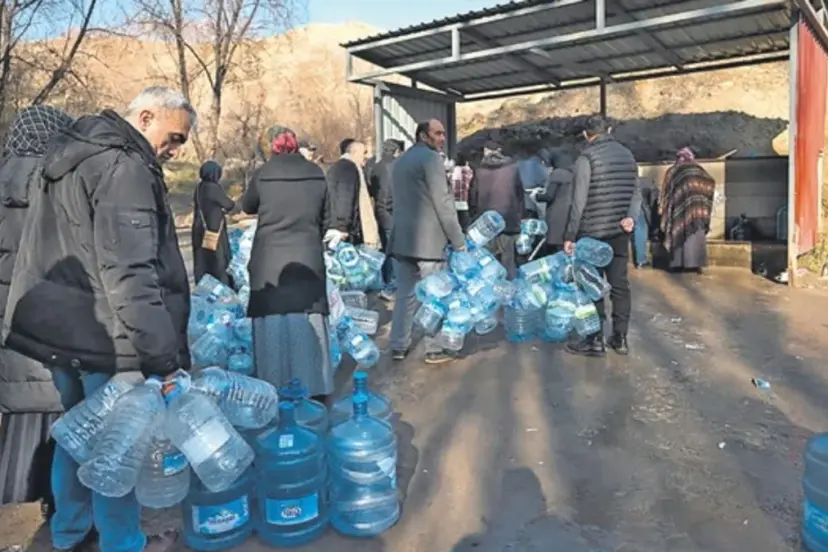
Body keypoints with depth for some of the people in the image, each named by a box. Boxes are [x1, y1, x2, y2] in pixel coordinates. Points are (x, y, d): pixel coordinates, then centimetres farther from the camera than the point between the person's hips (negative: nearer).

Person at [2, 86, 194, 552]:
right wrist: (164, 356, -27)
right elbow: (130, 274, -27)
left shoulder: (74, 157, 14)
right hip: (102, 337, -10)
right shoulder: (123, 168, -18)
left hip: (60, 325, 10)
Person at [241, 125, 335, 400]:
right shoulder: (317, 174, 3)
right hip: (308, 258, 2)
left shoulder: (264, 173, -3)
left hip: (270, 260, -2)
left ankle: (276, 391, 10)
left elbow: (247, 206, 14)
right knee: (307, 325, 7)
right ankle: (315, 388, 15)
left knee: (273, 326, 4)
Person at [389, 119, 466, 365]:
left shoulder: (401, 161, 17)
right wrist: (459, 240, -11)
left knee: (405, 295, 11)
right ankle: (434, 349, 8)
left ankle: (398, 346, 16)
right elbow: (443, 202, -14)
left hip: (403, 237, 8)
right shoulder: (430, 157, -9)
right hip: (427, 238, -8)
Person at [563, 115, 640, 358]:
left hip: (593, 233, -6)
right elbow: (636, 193, 8)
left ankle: (595, 340, 5)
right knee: (619, 284, 9)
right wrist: (631, 216, -6)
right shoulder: (627, 155, 12)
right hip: (620, 232, 6)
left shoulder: (587, 157, -10)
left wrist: (569, 235, -9)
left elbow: (579, 201, -13)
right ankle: (620, 338, 15)